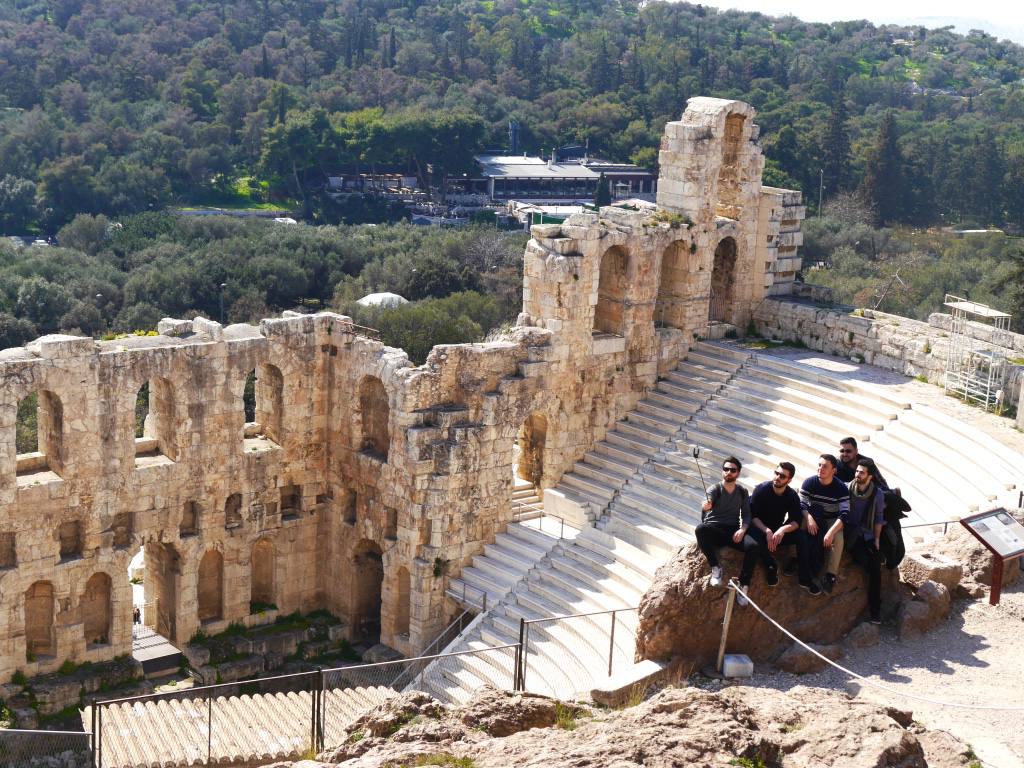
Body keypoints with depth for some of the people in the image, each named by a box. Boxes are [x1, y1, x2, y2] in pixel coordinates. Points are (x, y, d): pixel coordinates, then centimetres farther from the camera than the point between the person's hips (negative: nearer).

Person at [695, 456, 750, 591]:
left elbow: (746, 514, 8)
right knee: (700, 529, -37)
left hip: (733, 531, 2)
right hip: (713, 530, -2)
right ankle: (715, 567, -20)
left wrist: (742, 529, -14)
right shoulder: (715, 489, -4)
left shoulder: (742, 492, 9)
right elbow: (708, 501, -24)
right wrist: (705, 507, -50)